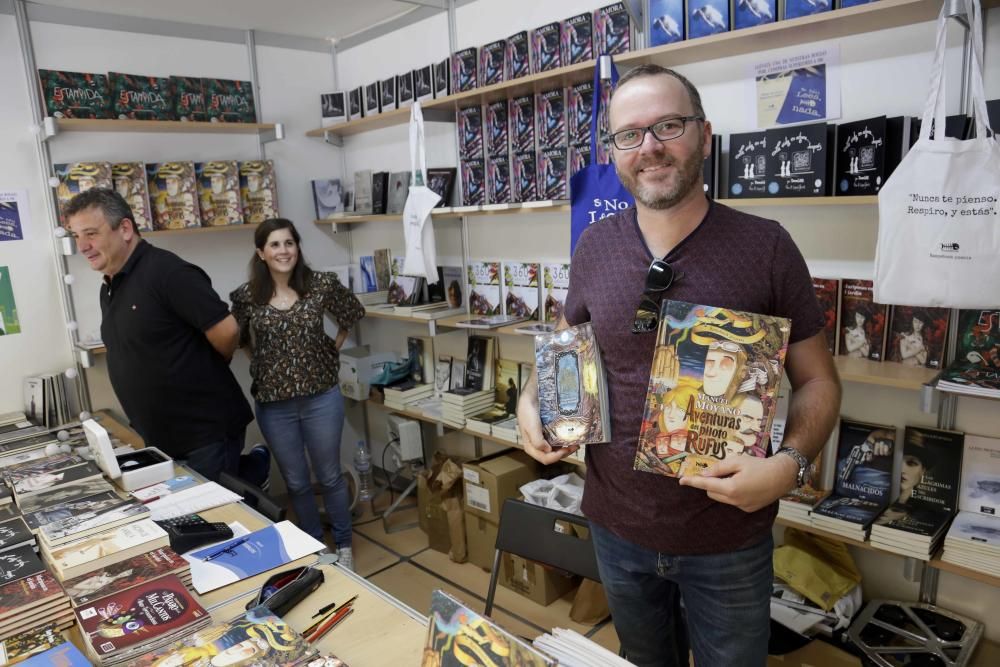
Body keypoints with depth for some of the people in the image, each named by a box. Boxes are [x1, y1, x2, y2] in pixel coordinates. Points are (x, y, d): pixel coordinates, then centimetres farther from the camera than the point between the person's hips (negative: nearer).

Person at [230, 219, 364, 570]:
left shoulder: (322, 284, -7)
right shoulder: (245, 296, -6)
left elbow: (353, 314, 10)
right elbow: (236, 340, 11)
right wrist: (265, 360, 1)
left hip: (322, 397, -1)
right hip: (274, 404, 1)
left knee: (330, 476, 12)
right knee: (296, 482, 15)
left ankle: (344, 545, 32)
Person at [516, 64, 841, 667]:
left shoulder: (766, 247, -12)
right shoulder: (595, 246, -4)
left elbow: (818, 381, -5)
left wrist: (791, 463, -22)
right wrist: (531, 400, -8)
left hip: (728, 539, -2)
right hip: (617, 527, 3)